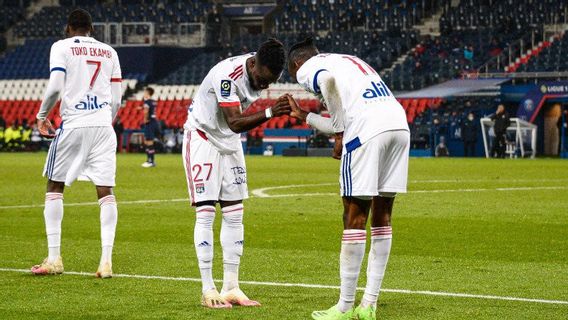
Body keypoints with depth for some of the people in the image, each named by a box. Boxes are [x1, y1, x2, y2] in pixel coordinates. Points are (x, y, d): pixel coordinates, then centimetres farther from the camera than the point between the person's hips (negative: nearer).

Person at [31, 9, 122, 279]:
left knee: (54, 187, 11)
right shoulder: (109, 52, 14)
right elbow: (116, 99, 12)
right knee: (105, 191, 1)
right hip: (103, 125, 3)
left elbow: (55, 87, -9)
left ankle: (54, 258, 8)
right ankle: (106, 261, -6)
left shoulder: (61, 47, 2)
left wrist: (42, 116, 5)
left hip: (73, 125, -3)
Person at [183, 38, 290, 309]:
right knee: (205, 213, -10)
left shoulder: (263, 70, -7)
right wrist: (270, 113, -48)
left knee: (234, 214, 4)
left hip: (229, 142, 8)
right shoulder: (228, 74, -31)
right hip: (202, 137, -8)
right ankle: (208, 291, -8)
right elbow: (235, 123, -38)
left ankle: (231, 288, 7)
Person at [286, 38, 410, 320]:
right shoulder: (346, 61, 34)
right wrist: (304, 116, 47)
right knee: (381, 217, 12)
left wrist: (340, 133, -7)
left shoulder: (306, 69, 11)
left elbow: (327, 79, -15)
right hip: (399, 124, 7)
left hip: (369, 130, -7)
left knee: (354, 218, 0)